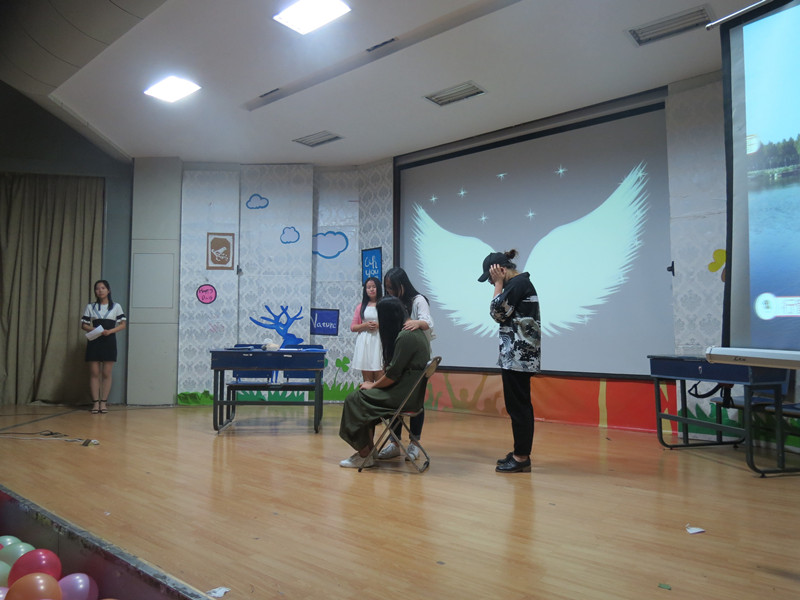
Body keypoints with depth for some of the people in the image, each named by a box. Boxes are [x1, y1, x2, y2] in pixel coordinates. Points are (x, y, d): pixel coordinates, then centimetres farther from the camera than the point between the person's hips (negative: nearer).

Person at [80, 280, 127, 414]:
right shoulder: (90, 306, 9)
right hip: (94, 341, 1)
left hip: (109, 341, -1)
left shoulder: (116, 306, 6)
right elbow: (84, 325, 7)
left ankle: (104, 402, 6)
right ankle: (95, 402, 3)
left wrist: (110, 331, -14)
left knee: (106, 374, 0)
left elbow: (122, 324, 3)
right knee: (94, 373, -1)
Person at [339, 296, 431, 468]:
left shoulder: (405, 336, -18)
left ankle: (365, 455, 2)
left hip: (404, 395, -10)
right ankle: (367, 451, 8)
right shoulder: (416, 331, 14)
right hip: (409, 391, 10)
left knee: (354, 400, -7)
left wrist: (373, 385, -3)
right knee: (361, 396, 11)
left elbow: (393, 374, -19)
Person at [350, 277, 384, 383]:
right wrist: (365, 325, -6)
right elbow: (353, 327, 11)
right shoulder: (361, 307, 13)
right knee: (367, 380, 3)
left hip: (379, 341, -2)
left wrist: (379, 325, -13)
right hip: (364, 343, 2)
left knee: (380, 378, -8)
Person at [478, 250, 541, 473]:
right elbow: (503, 315, 19)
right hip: (518, 355, 11)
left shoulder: (518, 283, -13)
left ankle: (521, 458, 2)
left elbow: (498, 311, -14)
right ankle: (521, 453, 21)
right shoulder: (520, 283, 18)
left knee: (517, 406, -5)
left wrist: (499, 283, -8)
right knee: (520, 406, 14)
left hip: (518, 356, -11)